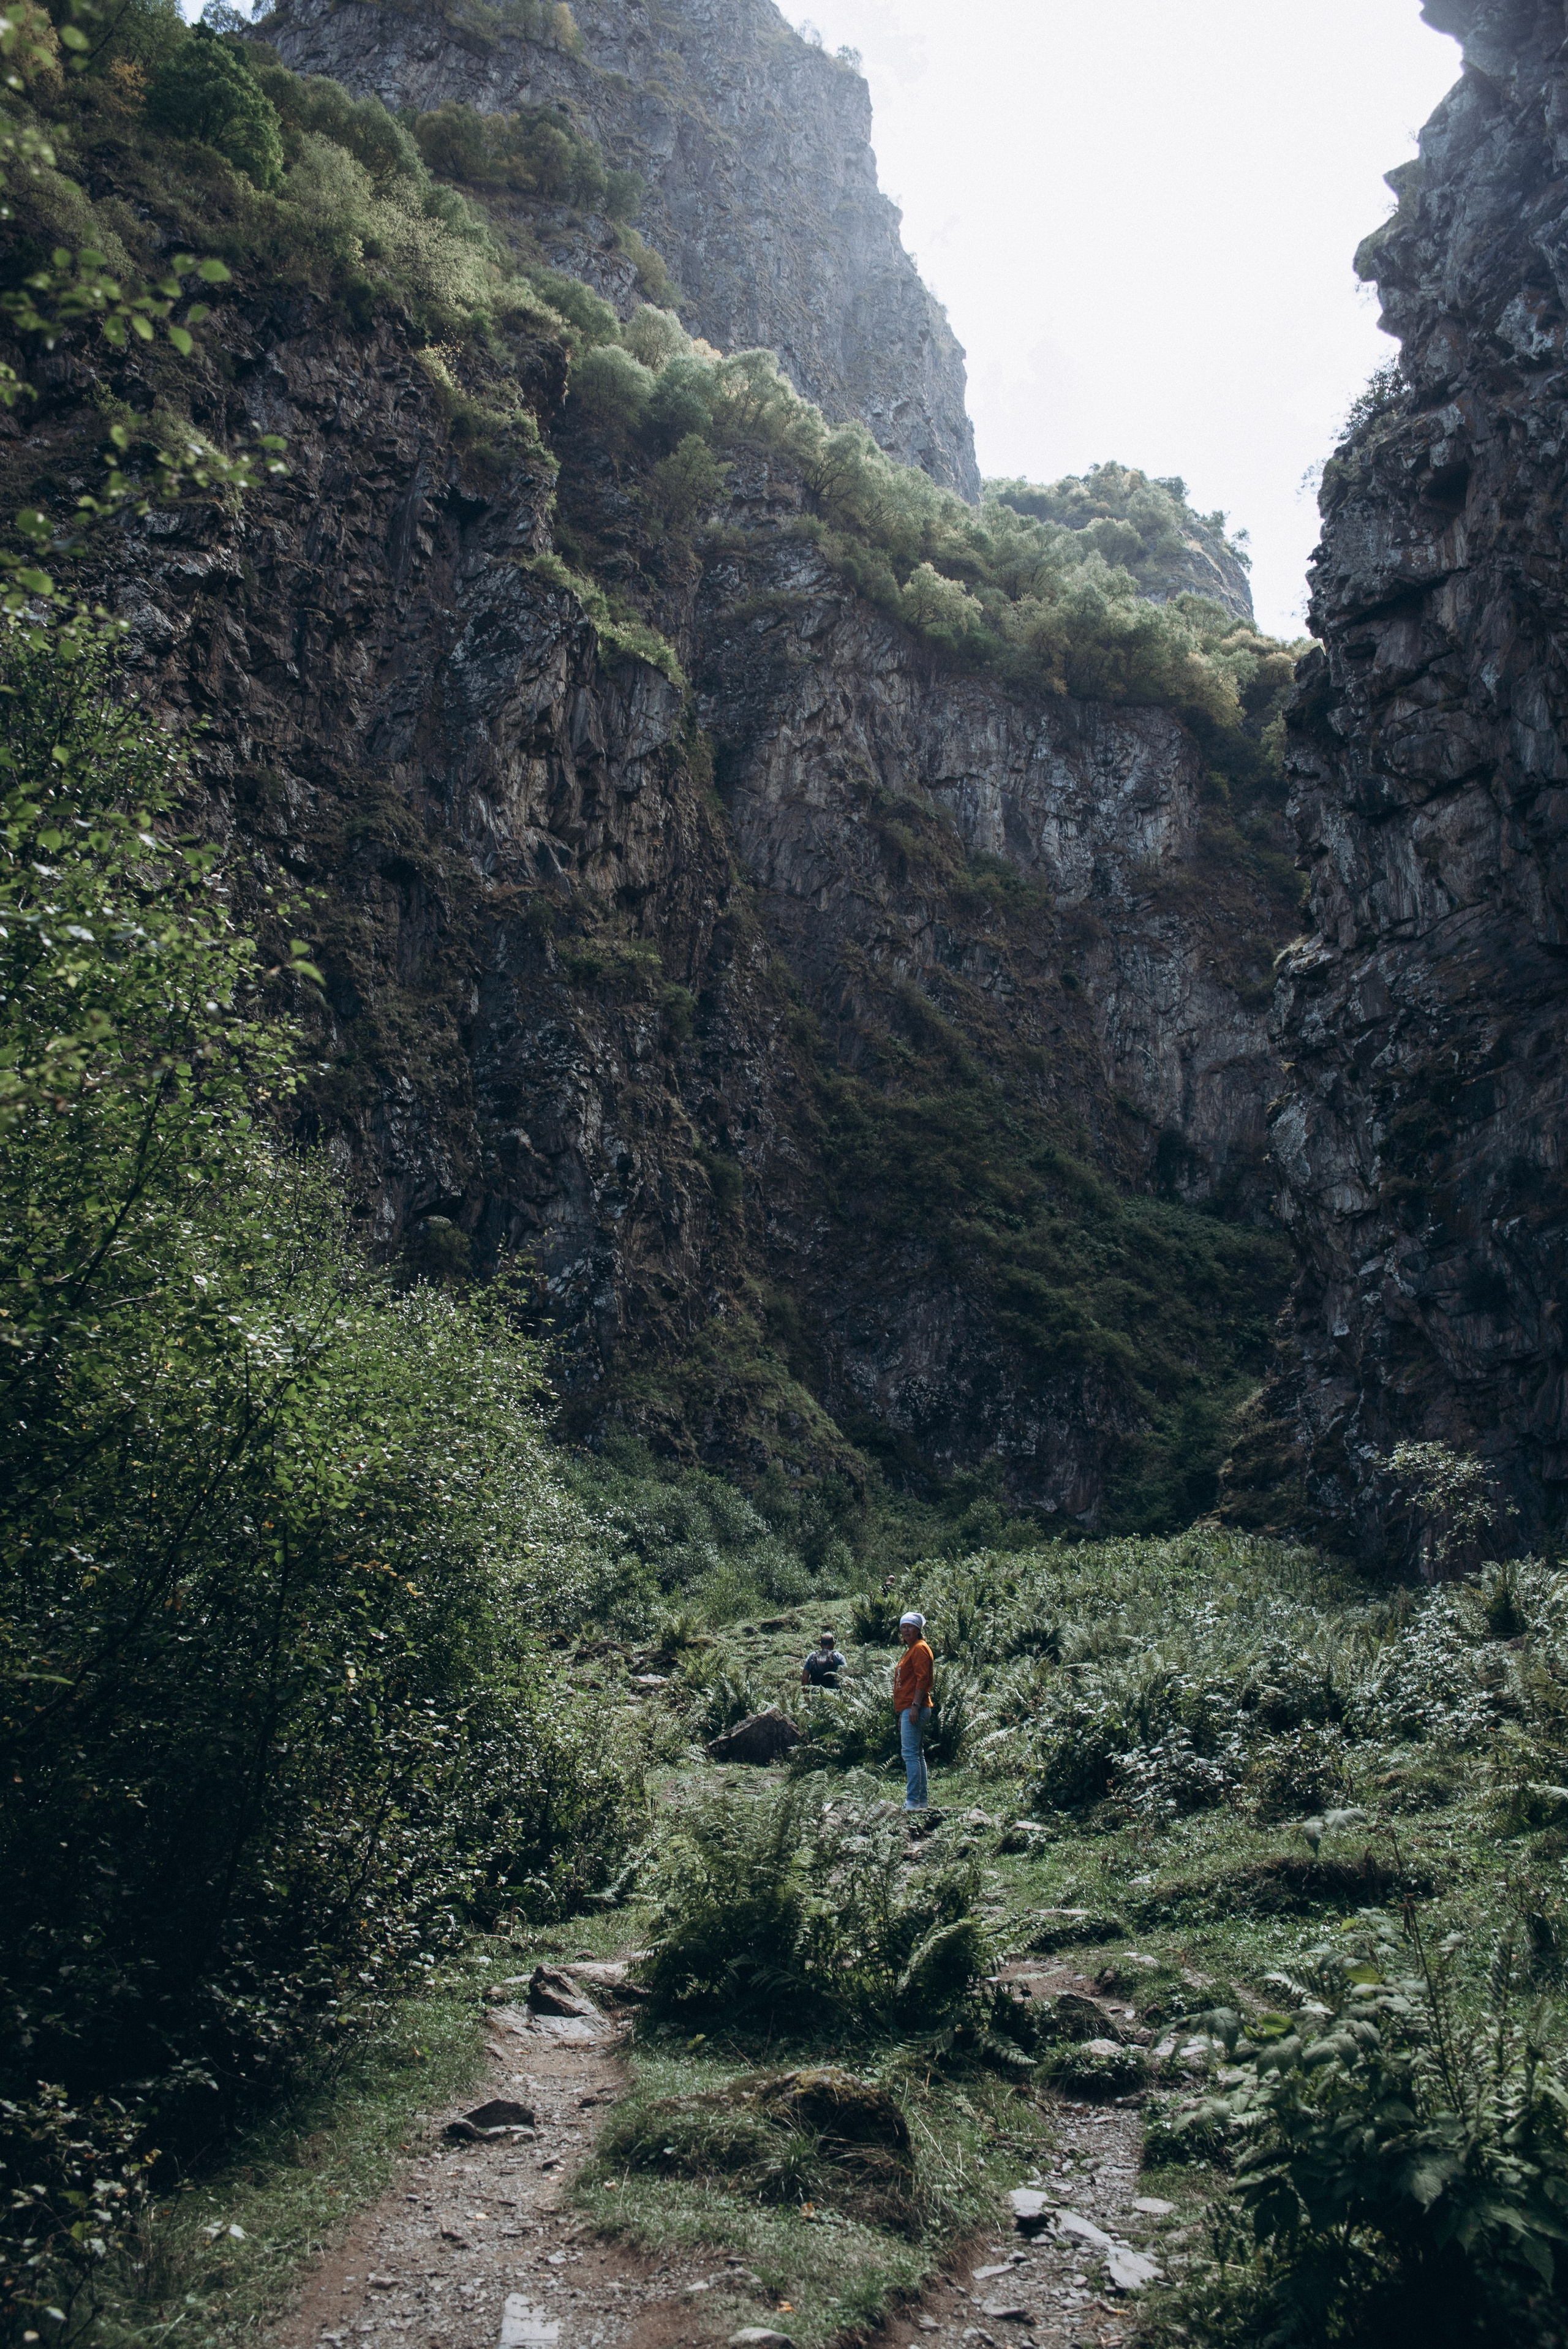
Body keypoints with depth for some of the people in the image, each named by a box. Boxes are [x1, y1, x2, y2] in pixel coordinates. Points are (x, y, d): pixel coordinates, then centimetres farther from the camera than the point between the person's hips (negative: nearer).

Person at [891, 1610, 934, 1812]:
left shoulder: (920, 1648, -9)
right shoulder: (911, 1650, 23)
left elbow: (922, 1679, -18)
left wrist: (915, 1706, -25)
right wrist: (902, 1714, 25)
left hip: (914, 1709, -11)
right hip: (908, 1710, 11)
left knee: (910, 1753, -13)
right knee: (916, 1755, 11)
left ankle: (913, 1801, -16)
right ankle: (922, 1801, 15)